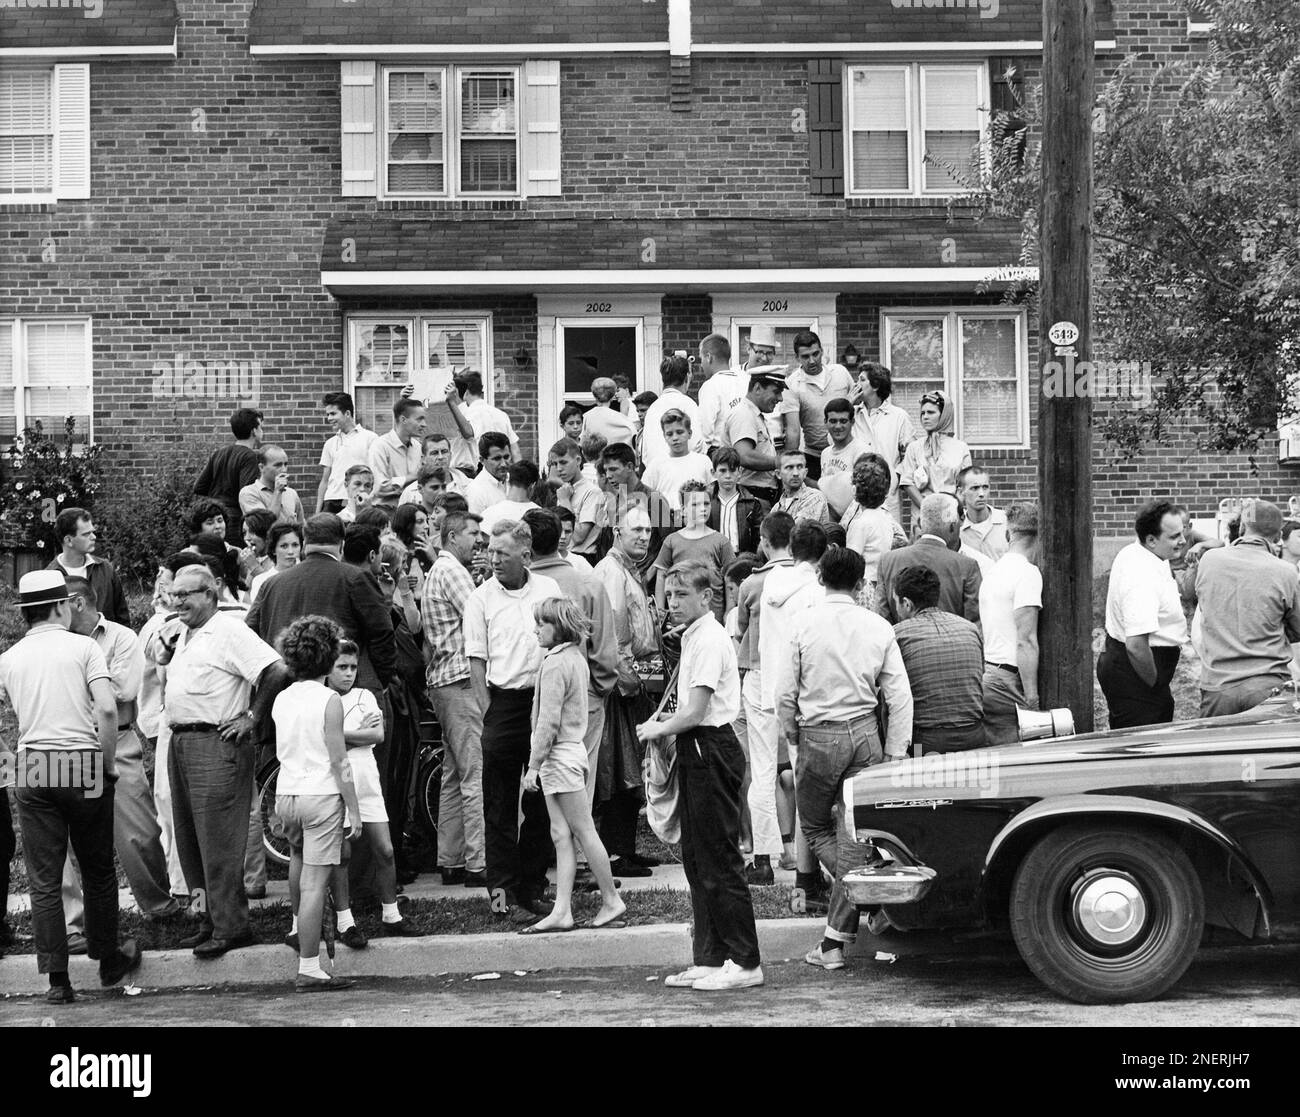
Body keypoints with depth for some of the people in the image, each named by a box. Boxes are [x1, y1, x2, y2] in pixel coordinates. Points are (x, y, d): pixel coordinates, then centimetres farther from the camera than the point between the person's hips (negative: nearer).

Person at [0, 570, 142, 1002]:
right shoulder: (83, 647, -2)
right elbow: (107, 710, -13)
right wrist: (109, 763, -3)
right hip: (85, 765, -2)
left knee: (43, 881, 4)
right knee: (98, 871, 13)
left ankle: (57, 979, 3)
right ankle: (109, 961, 24)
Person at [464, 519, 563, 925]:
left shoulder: (549, 589, 5)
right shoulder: (481, 598, -1)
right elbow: (477, 660, -2)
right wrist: (487, 711, -8)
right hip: (503, 702, -3)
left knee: (541, 803, 9)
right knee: (500, 806, 0)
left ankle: (532, 889, 19)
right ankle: (503, 894, 5)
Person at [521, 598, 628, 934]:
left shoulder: (555, 664, -16)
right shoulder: (576, 658, 13)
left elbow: (548, 721, -19)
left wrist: (534, 765, -15)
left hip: (560, 755, -10)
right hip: (573, 751, 10)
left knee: (584, 831, -2)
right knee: (561, 836, 6)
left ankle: (612, 902, 5)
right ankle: (562, 911, 5)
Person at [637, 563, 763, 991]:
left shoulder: (709, 640, -16)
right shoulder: (694, 636, 15)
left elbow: (695, 713, -19)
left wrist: (658, 729, -4)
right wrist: (669, 723, 8)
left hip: (711, 753, -10)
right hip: (698, 752, 10)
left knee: (719, 862, -6)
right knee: (696, 860, 11)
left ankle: (745, 963, -2)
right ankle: (710, 959, 17)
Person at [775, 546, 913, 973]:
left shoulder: (804, 624, -6)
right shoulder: (878, 627, 0)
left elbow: (785, 693, -5)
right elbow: (900, 698, 0)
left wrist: (793, 734, 13)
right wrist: (894, 756, 6)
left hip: (818, 735, -2)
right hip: (865, 734, 2)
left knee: (815, 828, 16)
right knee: (853, 834, 9)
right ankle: (835, 940, 11)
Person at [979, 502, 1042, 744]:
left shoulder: (992, 571, 18)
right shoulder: (1028, 573, -9)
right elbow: (1025, 642, -15)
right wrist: (1032, 698, -16)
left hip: (985, 675, 8)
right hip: (1008, 680, -8)